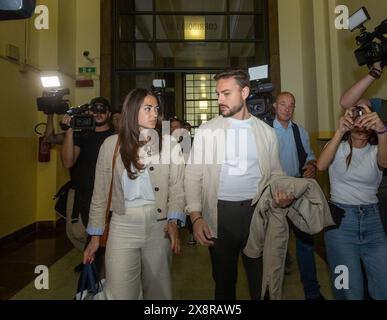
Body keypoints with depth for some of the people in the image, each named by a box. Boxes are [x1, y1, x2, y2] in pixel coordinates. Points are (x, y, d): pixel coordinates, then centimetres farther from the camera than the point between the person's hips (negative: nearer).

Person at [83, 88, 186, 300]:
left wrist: (173, 222, -17)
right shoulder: (111, 144, 2)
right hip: (122, 226, 0)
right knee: (119, 293, 1)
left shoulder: (169, 145, 1)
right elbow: (100, 193, 6)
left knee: (157, 290, 13)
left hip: (159, 226, 1)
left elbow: (177, 189, -1)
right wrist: (95, 236, 7)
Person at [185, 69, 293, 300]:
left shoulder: (266, 132, 5)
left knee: (262, 282, 12)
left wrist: (282, 194, -10)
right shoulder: (206, 131, 0)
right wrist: (196, 217, -11)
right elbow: (194, 176, -2)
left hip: (258, 211, 1)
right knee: (224, 282, 15)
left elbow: (275, 173, 11)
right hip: (220, 214, 0)